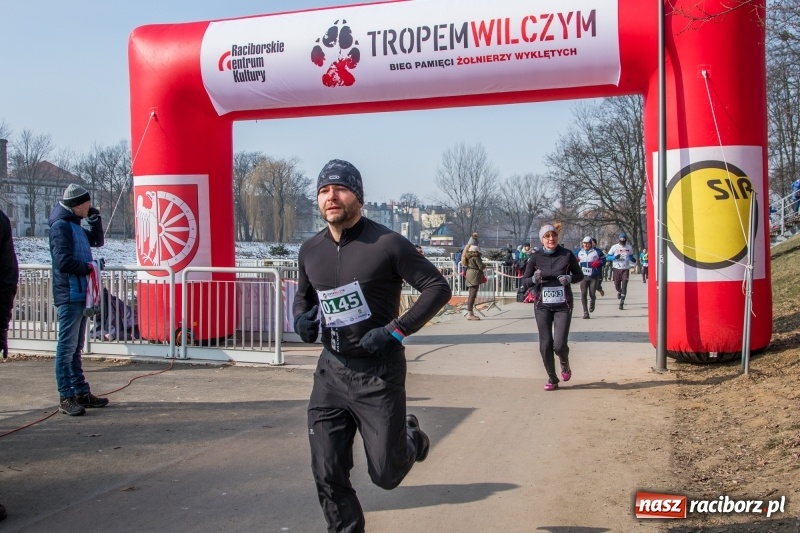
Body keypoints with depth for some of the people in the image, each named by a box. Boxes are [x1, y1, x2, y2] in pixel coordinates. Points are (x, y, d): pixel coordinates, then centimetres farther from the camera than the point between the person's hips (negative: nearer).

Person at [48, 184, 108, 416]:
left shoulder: (75, 225, 15)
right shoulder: (61, 226, -13)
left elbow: (97, 240, 26)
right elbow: (64, 262, -22)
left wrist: (95, 219, 11)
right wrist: (90, 266, -11)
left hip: (80, 294, 10)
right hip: (68, 295, -10)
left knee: (76, 347, 14)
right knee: (67, 347, -6)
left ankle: (81, 392, 21)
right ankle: (66, 397, -3)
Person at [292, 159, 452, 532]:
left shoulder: (387, 244, -12)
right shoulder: (310, 251, 4)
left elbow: (438, 288, -10)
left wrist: (396, 331, -19)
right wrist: (302, 318, 0)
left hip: (379, 372, -4)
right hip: (331, 370, 5)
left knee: (385, 474, 4)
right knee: (328, 474, 3)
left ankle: (411, 439, 38)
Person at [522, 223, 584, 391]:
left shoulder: (567, 255, -2)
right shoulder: (536, 257, -2)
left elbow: (580, 275, 8)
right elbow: (524, 281, 3)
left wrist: (569, 278, -13)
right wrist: (534, 279, -18)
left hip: (563, 306, -1)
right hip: (542, 306, 1)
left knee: (559, 345, -9)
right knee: (545, 345, 0)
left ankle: (565, 364, 26)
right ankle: (552, 379, 20)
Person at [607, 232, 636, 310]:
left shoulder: (629, 247, 5)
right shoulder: (614, 247, -2)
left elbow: (631, 256, 20)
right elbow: (607, 257, -2)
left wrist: (633, 259, -3)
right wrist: (615, 257, -20)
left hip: (625, 269, 0)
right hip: (616, 269, 0)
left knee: (624, 287, -7)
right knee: (617, 285, 8)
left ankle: (621, 303, -2)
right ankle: (619, 291, 45)